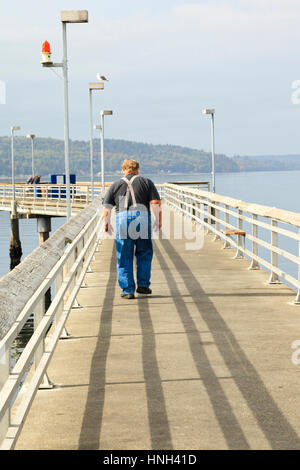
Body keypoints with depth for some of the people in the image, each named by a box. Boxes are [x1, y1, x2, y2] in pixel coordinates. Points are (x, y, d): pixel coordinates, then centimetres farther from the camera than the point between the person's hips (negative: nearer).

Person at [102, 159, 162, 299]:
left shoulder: (115, 185, 14)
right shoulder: (146, 182, 11)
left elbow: (106, 207, 7)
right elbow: (156, 203, 1)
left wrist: (106, 223, 19)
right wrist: (158, 220, 10)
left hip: (122, 220, 0)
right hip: (142, 218, 0)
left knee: (124, 258, 5)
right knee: (144, 254, 16)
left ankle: (127, 290, 2)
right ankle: (143, 285, 15)